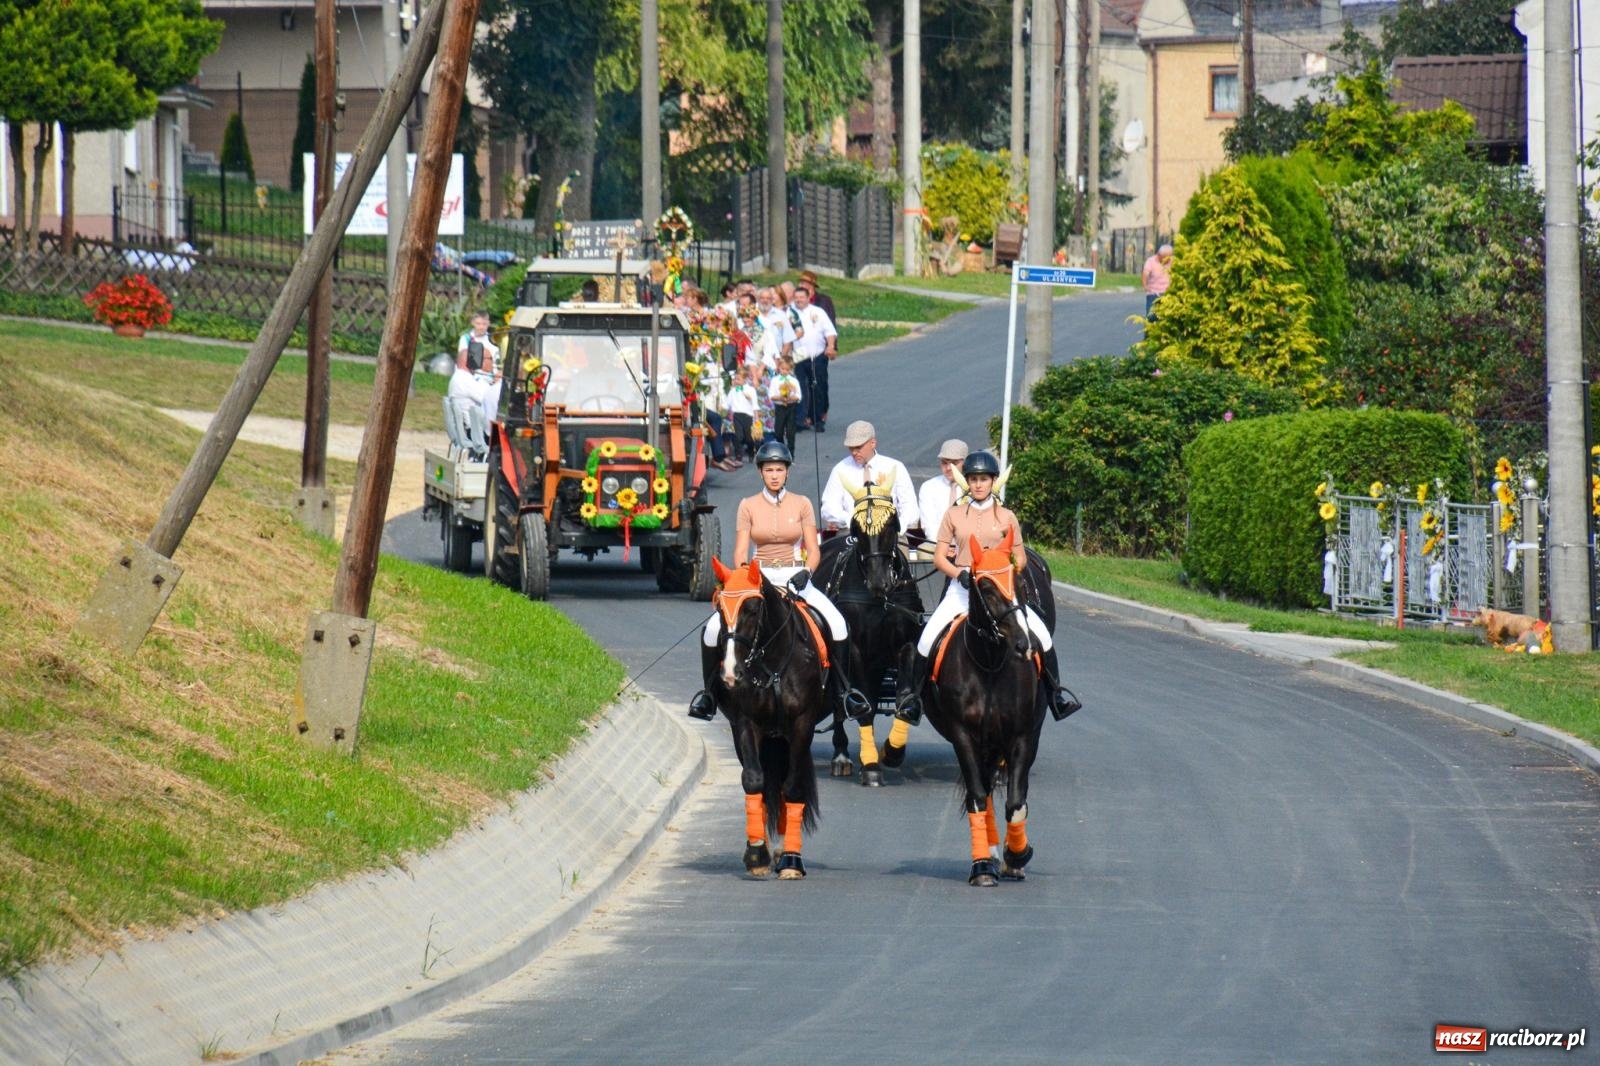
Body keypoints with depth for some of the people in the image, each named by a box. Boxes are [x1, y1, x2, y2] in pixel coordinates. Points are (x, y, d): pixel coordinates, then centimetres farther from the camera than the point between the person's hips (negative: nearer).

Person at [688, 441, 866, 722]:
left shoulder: (802, 505, 4)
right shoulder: (748, 506, 4)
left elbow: (813, 550, 1)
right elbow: (740, 553, 1)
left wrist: (805, 573, -19)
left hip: (795, 579, 0)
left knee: (836, 625, -25)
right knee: (713, 629, -20)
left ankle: (841, 691, -10)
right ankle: (709, 692, 0)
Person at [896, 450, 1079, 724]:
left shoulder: (1006, 517, 7)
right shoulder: (954, 514, 6)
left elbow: (1020, 560, 10)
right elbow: (939, 557, 4)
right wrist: (961, 574, -15)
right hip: (961, 588, 0)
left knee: (1040, 633, -17)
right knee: (929, 637, -21)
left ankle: (1055, 694, -3)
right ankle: (910, 694, -3)